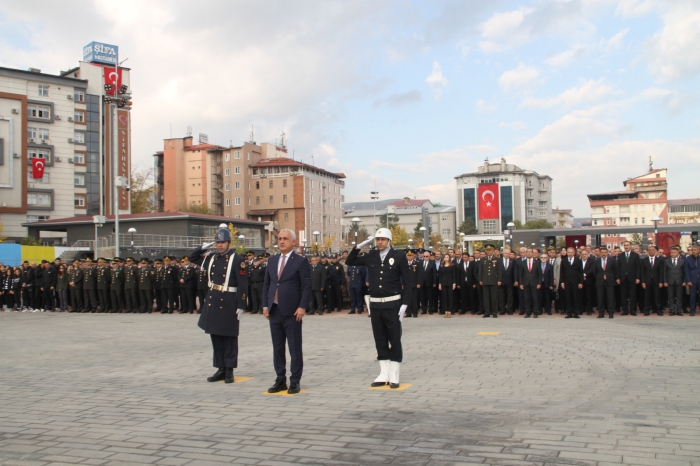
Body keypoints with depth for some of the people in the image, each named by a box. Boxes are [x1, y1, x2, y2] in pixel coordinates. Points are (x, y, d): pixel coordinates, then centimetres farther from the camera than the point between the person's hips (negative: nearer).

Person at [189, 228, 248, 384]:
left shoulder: (237, 259, -9)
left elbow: (243, 284, -11)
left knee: (229, 338, 3)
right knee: (216, 336, 11)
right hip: (212, 301, 6)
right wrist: (204, 247, 7)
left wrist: (241, 306, -15)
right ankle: (221, 368, 21)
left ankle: (229, 370, 11)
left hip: (229, 303, -6)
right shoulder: (211, 257, 9)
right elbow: (192, 258, 24)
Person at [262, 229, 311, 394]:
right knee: (277, 348, 10)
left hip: (292, 312, -5)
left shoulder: (301, 261, -4)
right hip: (274, 310, 6)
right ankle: (280, 380, 18)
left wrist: (302, 307, -15)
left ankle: (295, 382, 9)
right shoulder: (272, 261, 13)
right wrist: (265, 305, 6)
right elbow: (266, 284, 14)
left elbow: (307, 286, -8)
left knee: (295, 348, 1)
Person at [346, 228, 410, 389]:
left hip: (392, 304, -4)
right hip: (375, 305, 4)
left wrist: (404, 304, -12)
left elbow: (407, 282, -5)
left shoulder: (399, 256, -4)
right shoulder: (371, 256, 7)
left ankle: (394, 376, 7)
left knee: (394, 340, 1)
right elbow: (350, 261, 14)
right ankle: (384, 375, 16)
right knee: (380, 341, 9)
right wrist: (359, 246, 0)